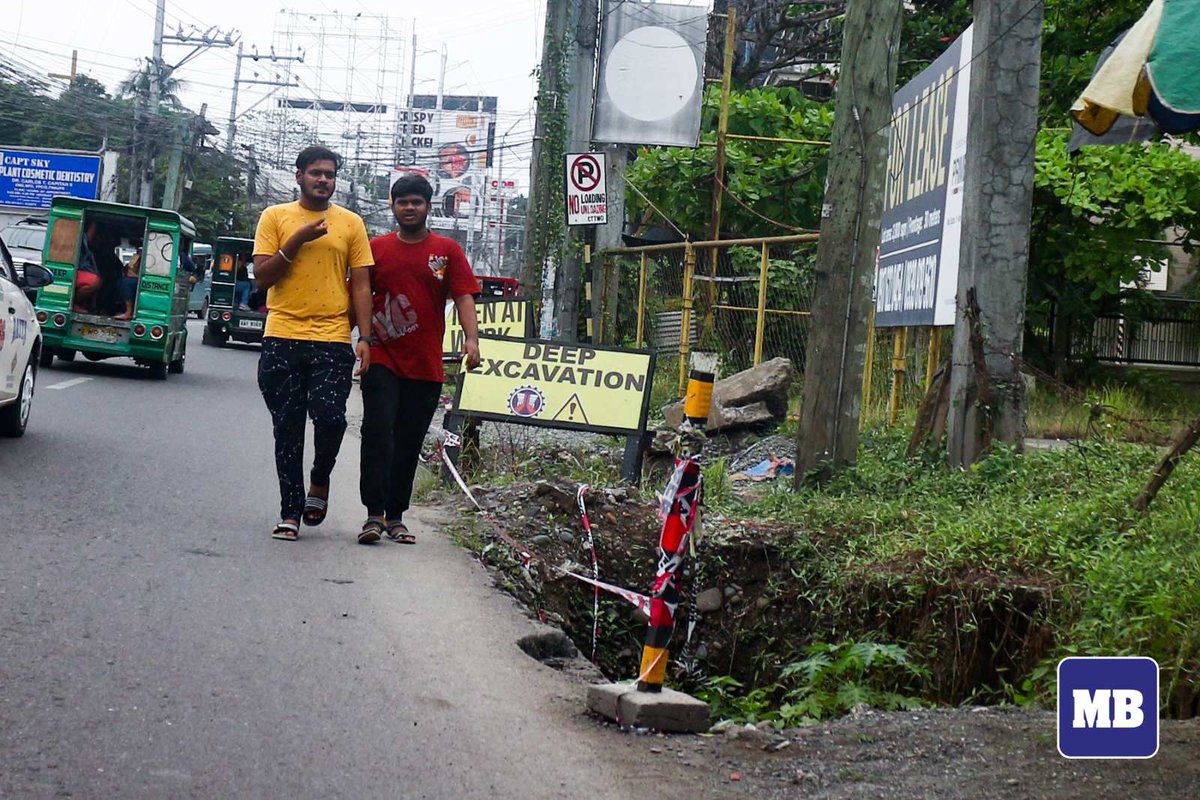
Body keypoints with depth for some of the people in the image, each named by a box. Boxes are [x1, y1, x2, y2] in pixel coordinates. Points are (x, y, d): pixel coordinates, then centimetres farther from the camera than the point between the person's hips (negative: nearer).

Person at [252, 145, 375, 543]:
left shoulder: (350, 223, 9)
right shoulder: (275, 217, 7)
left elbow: (361, 285, 8)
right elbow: (262, 276, 1)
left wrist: (365, 337, -2)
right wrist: (297, 241, -11)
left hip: (333, 341, 0)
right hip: (282, 338, 0)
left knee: (330, 417, -14)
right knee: (287, 428, 4)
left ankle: (319, 482, 16)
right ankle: (290, 512, 13)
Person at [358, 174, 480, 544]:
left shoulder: (447, 250, 6)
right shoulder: (377, 248, 7)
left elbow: (463, 296, -1)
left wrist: (472, 338, -16)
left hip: (425, 366, 1)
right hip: (382, 360, -1)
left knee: (409, 443, 5)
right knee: (378, 433, -11)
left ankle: (395, 517, 13)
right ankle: (374, 514, -9)